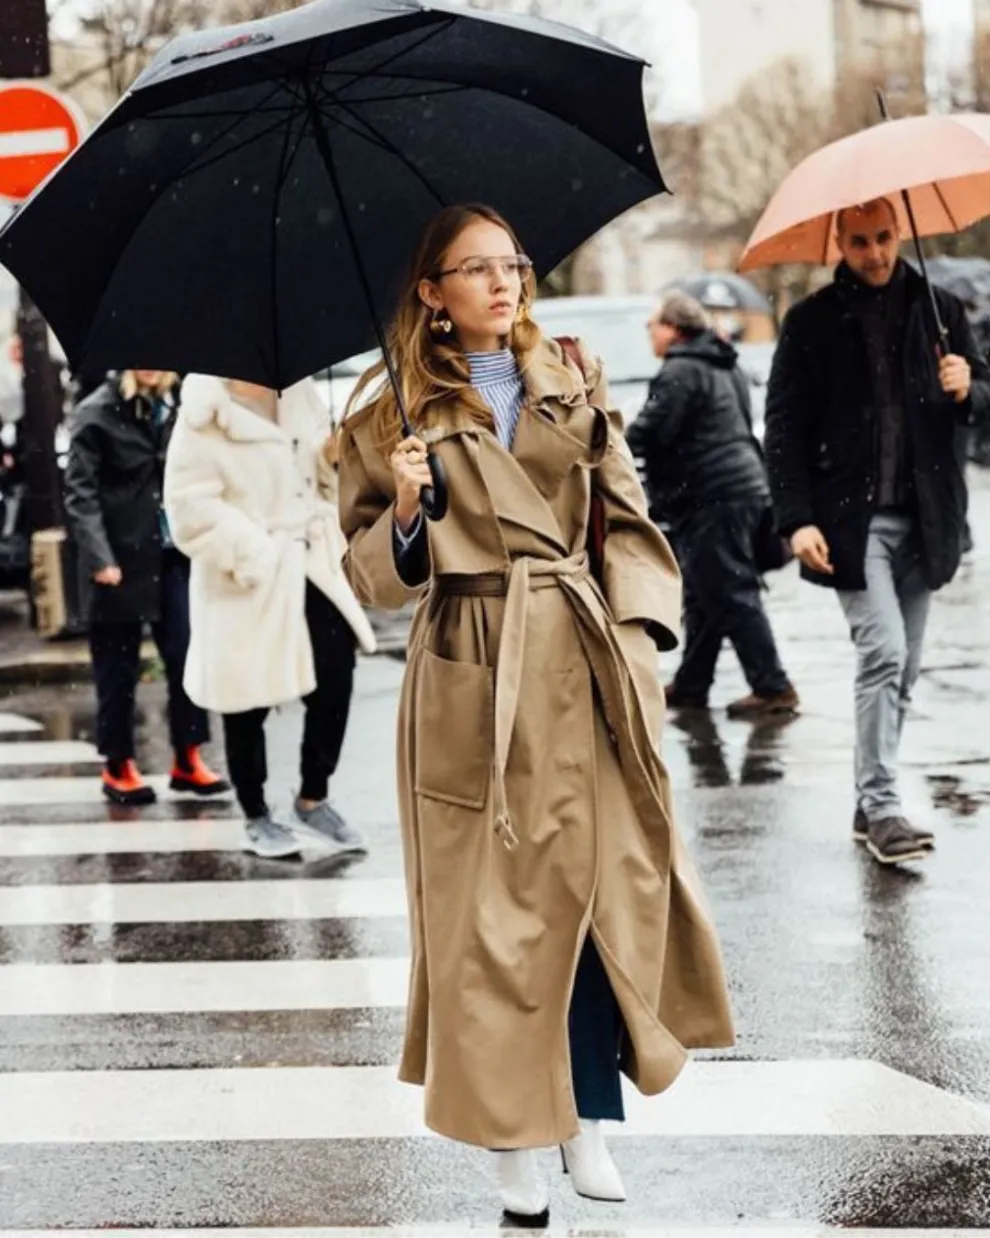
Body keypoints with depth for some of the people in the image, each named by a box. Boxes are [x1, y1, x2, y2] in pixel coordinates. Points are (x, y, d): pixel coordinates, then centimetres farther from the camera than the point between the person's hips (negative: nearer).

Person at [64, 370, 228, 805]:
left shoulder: (178, 405, 6)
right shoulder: (98, 412, -6)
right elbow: (79, 491, -10)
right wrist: (99, 557, -19)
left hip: (173, 556, 3)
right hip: (121, 560, -3)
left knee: (188, 655, -2)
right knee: (118, 667, 6)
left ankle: (188, 757, 9)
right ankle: (118, 766, 17)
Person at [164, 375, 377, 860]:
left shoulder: (300, 395, 6)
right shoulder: (206, 418, -15)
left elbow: (327, 472, 17)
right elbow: (192, 509, -19)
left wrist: (331, 535, 4)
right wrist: (253, 555, -21)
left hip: (311, 570, 6)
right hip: (245, 583, -6)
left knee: (334, 677, 3)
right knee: (248, 702, 5)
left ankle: (313, 800, 21)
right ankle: (256, 817, 22)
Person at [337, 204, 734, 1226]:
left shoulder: (572, 382, 10)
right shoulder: (398, 407, 2)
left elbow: (625, 518, 11)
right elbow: (371, 570, 3)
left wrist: (640, 628, -1)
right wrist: (405, 513, -17)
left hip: (584, 662, 3)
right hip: (473, 671, -3)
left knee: (604, 880, 1)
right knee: (495, 900, 0)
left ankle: (590, 1123, 14)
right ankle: (514, 1138, 12)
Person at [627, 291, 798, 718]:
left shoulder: (681, 373, -13)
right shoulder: (722, 367, 19)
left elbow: (649, 433, -20)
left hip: (714, 500, -11)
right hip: (741, 488, 11)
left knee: (731, 597, -9)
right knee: (704, 597, 16)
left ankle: (772, 687, -9)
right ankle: (690, 685, 23)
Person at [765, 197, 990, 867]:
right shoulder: (812, 323, 2)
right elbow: (785, 426, -1)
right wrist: (798, 519, -10)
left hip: (925, 521, 4)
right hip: (852, 519, -4)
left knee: (902, 670, 7)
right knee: (884, 652, -15)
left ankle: (871, 804, 17)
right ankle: (882, 808, -13)